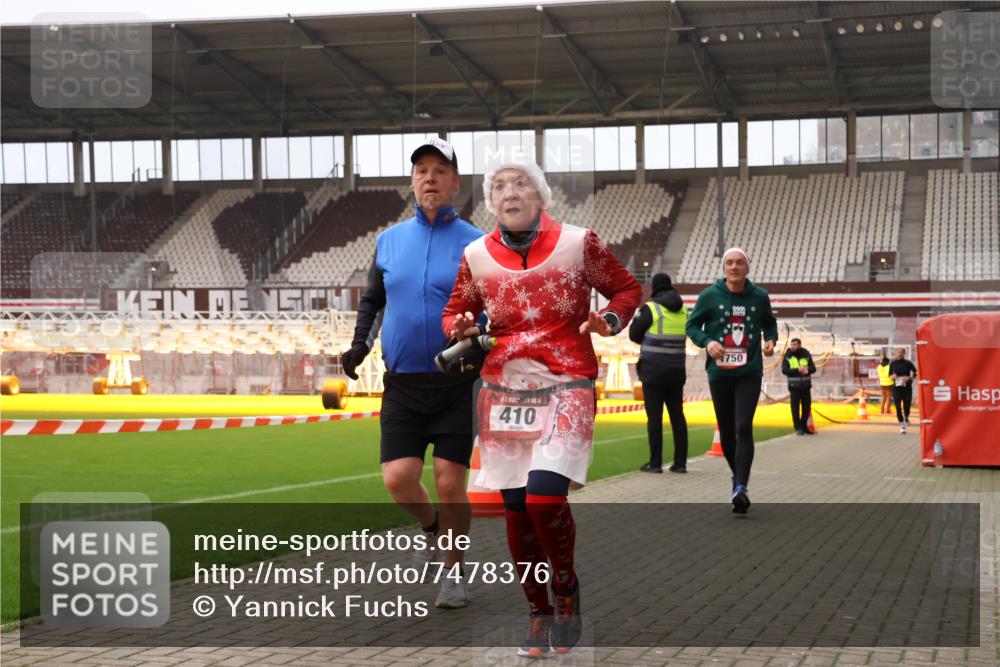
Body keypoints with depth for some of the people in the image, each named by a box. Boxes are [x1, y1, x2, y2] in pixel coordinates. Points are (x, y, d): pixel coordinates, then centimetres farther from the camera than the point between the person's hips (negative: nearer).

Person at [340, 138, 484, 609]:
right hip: (401, 384, 3)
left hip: (456, 385, -3)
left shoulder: (475, 244, -1)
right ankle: (431, 528, 27)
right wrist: (360, 343, 6)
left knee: (450, 483, -4)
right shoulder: (389, 240, 9)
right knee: (398, 478, -6)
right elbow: (372, 299, 21)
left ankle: (453, 571, 17)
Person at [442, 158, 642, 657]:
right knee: (516, 511, 4)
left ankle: (566, 593, 8)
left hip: (565, 389, -3)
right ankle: (539, 613, 23)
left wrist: (610, 320, -13)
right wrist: (460, 327, -7)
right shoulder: (477, 256, 2)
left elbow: (627, 289, 8)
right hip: (504, 391, 3)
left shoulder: (578, 243, -4)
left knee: (544, 497, -20)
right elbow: (456, 311, 17)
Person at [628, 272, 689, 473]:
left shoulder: (650, 308, -9)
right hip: (677, 370, 5)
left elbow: (634, 334, -1)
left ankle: (655, 462, -2)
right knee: (677, 415, 8)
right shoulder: (683, 310, 8)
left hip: (654, 370, -5)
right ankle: (680, 462, 8)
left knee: (654, 416, -2)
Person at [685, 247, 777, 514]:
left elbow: (769, 323, 17)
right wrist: (707, 342, -16)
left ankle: (741, 488, -18)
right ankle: (737, 475, 35)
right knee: (726, 431, 11)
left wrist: (770, 339, -4)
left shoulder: (759, 297, 0)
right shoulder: (710, 296, -4)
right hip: (719, 372, 1)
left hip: (749, 373, -1)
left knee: (743, 427, -15)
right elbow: (692, 325, 3)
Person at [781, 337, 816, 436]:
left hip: (806, 385, 3)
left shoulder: (806, 355, 4)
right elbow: (784, 370, -12)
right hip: (794, 386, -3)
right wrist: (798, 370, -24)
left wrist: (807, 370, -23)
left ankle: (804, 426, 21)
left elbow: (813, 368, 0)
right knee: (795, 407, -5)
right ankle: (798, 428, 1)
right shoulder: (787, 356, -1)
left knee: (807, 406, 7)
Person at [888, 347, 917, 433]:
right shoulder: (893, 364, 4)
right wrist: (892, 376, -9)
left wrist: (909, 378, -14)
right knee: (898, 407, -5)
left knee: (906, 405, 5)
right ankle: (902, 426, 4)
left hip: (907, 388, -1)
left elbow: (915, 373, 3)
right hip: (896, 388, 1)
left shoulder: (908, 363, -3)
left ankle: (906, 417, 40)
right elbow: (890, 375, 14)